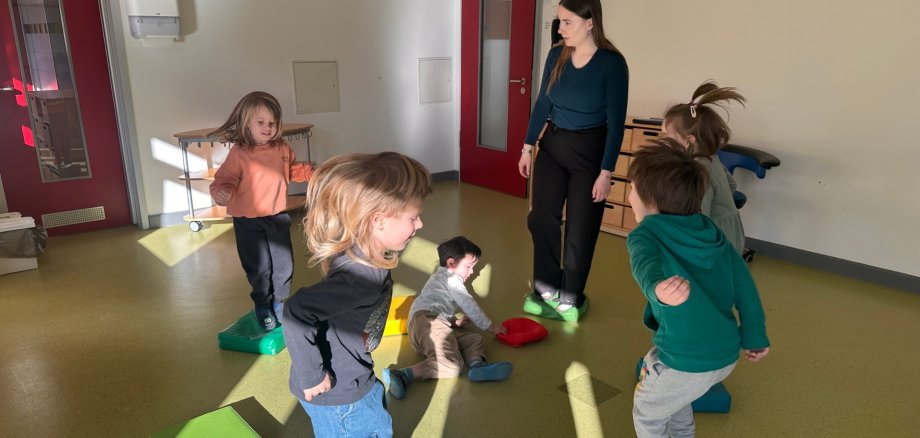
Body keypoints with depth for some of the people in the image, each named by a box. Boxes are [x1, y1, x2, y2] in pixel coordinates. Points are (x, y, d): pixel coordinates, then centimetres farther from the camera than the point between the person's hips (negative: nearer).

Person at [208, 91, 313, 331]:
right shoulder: (238, 153, -17)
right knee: (259, 267, 9)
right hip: (248, 221, -4)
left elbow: (293, 170, 16)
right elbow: (226, 179, -18)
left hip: (278, 217, 4)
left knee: (284, 265, 13)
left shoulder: (282, 148, -1)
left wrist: (311, 172, 0)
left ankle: (280, 302, 36)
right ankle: (263, 305, 32)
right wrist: (223, 192, -40)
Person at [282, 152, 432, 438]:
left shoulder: (361, 255, -8)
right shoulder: (364, 276, -36)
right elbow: (297, 311, -43)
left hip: (354, 377, 8)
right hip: (336, 394, -8)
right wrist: (312, 376, -31)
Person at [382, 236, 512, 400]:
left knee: (474, 339, -1)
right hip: (427, 320, -10)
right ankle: (402, 375, -34)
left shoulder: (440, 277, 37)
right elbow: (470, 306, 5)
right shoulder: (451, 278, 7)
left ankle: (477, 365, -30)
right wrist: (490, 327, 14)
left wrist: (456, 322, 23)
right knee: (451, 366, -29)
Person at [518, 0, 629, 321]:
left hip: (589, 150, -4)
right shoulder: (556, 55, -2)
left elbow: (616, 121, -15)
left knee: (580, 228, 6)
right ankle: (546, 288, 22)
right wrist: (527, 147, 7)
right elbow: (542, 104, 6)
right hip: (552, 145, 5)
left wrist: (606, 172, -16)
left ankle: (571, 296, 23)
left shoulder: (612, 63, -16)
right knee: (542, 218, 5)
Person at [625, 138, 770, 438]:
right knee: (674, 397, 35)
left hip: (688, 360, -7)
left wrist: (656, 287, -53)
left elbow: (645, 263, -32)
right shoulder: (711, 228, 9)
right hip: (728, 354, 7)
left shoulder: (646, 234, -9)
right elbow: (742, 280, 6)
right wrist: (755, 336, 13)